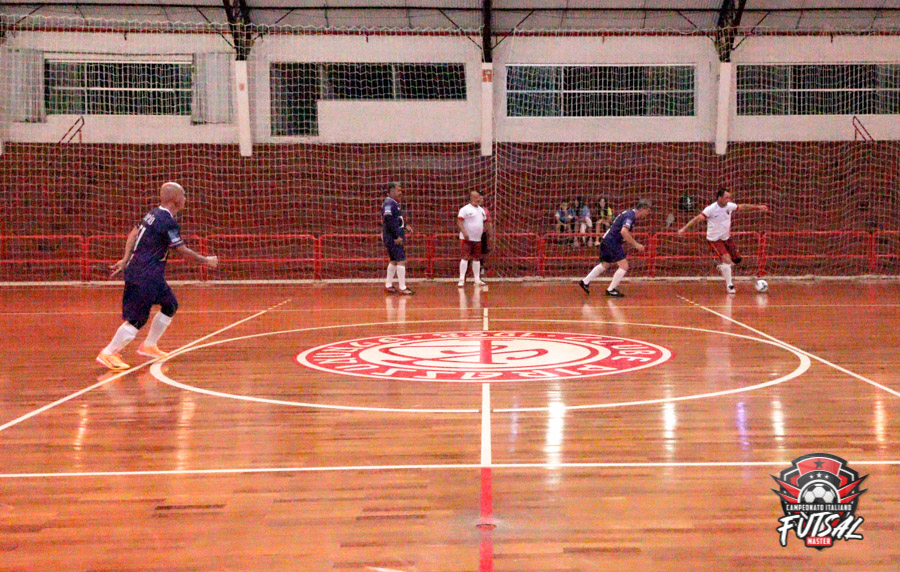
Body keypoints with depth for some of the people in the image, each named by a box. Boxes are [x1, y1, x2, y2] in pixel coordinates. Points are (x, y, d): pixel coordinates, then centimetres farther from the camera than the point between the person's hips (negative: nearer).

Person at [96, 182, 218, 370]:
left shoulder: (154, 214, 10)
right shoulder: (168, 222, -18)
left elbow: (133, 233, 13)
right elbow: (182, 251, -13)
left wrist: (126, 260, 14)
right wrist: (205, 261, -1)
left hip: (152, 276, 10)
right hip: (143, 278, -10)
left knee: (170, 305, 17)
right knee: (137, 319, -7)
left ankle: (149, 346, 27)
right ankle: (108, 353, 0)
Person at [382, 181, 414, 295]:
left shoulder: (394, 203, 18)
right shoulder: (389, 203, -15)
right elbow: (389, 221, -22)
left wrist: (404, 226, 15)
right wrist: (397, 236, -23)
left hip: (394, 237, 11)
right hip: (393, 238, -11)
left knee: (394, 261, 16)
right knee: (401, 260, -11)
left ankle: (388, 285, 23)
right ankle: (402, 288, -10)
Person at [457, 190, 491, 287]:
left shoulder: (482, 210, 15)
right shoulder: (465, 209, -8)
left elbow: (486, 222, 26)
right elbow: (459, 221, -15)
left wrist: (488, 230, 15)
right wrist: (464, 232, -24)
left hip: (478, 238, 7)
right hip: (467, 239, -7)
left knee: (477, 259, 10)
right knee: (465, 258, -11)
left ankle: (477, 279, 18)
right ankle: (461, 279, -10)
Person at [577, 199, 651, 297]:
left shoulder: (630, 213, 13)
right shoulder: (630, 215, -17)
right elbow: (623, 232, -30)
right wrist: (635, 244, -24)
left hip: (607, 240, 10)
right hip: (612, 242, -10)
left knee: (605, 265, 22)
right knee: (624, 266, -8)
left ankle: (585, 282, 30)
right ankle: (611, 290, -2)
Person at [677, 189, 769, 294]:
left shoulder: (729, 206, -4)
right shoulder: (711, 209, -21)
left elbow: (743, 206, 12)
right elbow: (698, 218, -27)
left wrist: (758, 207, 17)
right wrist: (684, 228, -37)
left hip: (726, 238, 7)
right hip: (714, 239, -7)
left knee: (737, 259, 6)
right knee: (727, 259, -19)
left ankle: (721, 266, 33)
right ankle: (729, 285, -9)